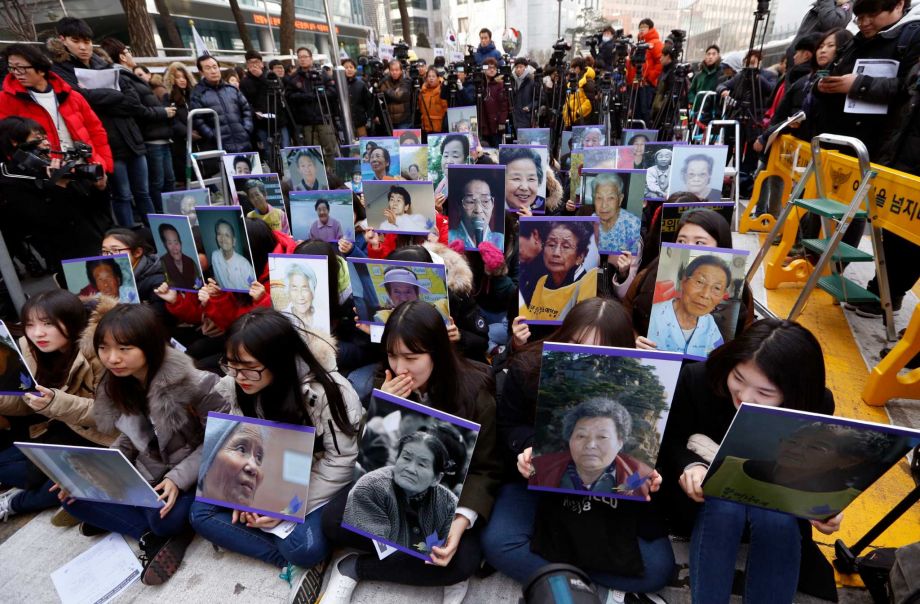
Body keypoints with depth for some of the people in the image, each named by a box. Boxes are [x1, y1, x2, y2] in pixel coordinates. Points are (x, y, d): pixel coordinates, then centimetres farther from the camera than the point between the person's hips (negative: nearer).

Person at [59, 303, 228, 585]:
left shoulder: (193, 383, -26)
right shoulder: (116, 385, -3)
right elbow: (130, 438, 10)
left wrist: (178, 477, -25)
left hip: (190, 475, -7)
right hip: (146, 472, 8)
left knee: (164, 519, -33)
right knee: (73, 496, -5)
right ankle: (156, 535, -9)